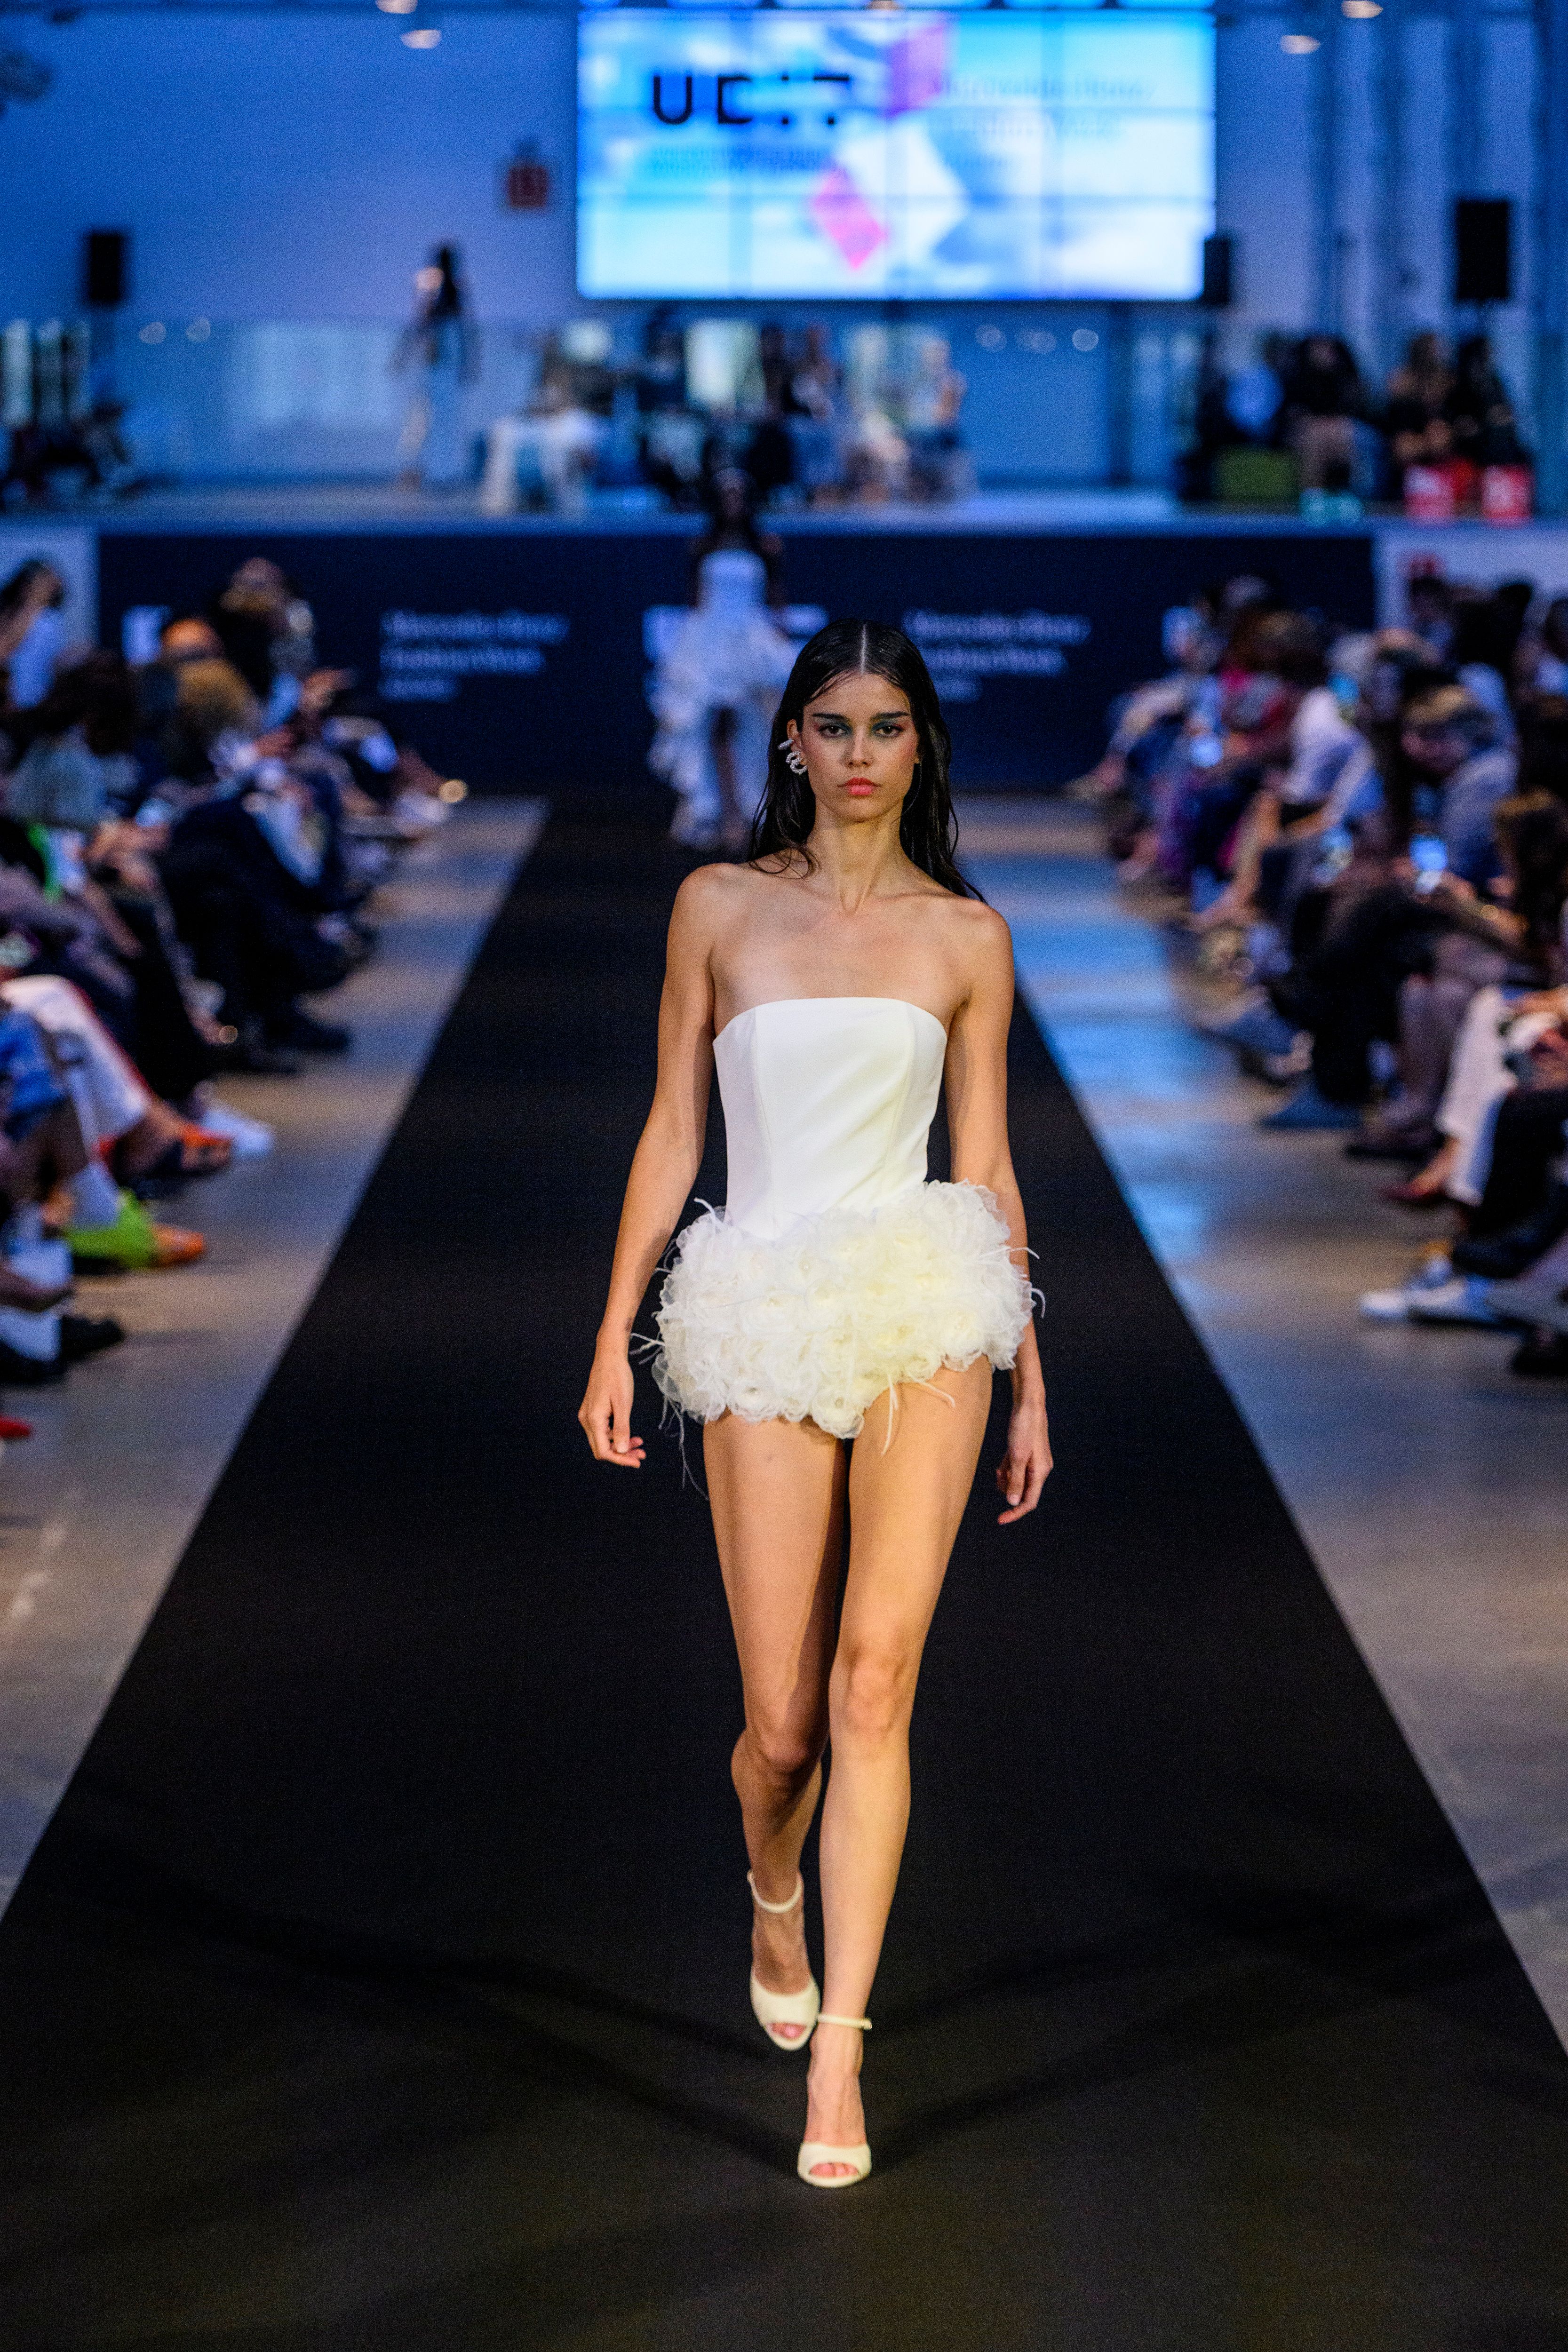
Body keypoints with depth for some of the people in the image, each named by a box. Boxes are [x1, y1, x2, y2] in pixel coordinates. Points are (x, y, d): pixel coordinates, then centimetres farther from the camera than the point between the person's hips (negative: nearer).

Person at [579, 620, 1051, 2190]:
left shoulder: (965, 935, 8)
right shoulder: (720, 909, 8)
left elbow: (986, 1163, 12)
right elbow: (671, 1133, 10)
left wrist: (1031, 1386, 12)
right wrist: (613, 1340, 6)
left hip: (925, 1309, 0)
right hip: (766, 1315, 0)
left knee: (874, 1676, -15)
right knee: (784, 1724, 0)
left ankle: (836, 2051, -12)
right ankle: (775, 1905, 36)